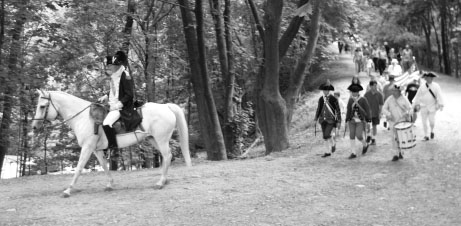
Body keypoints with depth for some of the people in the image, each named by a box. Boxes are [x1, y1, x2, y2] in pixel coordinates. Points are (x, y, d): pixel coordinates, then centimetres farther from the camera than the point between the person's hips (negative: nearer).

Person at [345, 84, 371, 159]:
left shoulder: (363, 100, -9)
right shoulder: (350, 100, 2)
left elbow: (367, 110, -5)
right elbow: (348, 110, 9)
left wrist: (368, 121, -7)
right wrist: (347, 120, 6)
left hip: (360, 121, -4)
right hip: (352, 121, 4)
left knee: (359, 136, -12)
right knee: (352, 136, -2)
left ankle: (365, 145, 19)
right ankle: (353, 153, 4)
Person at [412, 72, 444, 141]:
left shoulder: (436, 86, -8)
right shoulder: (422, 86, 0)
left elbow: (439, 96, -15)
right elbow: (418, 95, 7)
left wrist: (441, 105, -25)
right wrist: (416, 104, 8)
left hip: (432, 107, -2)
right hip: (423, 106, 2)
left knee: (432, 121, -3)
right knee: (424, 121, 2)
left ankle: (432, 131, 28)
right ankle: (426, 135, 16)